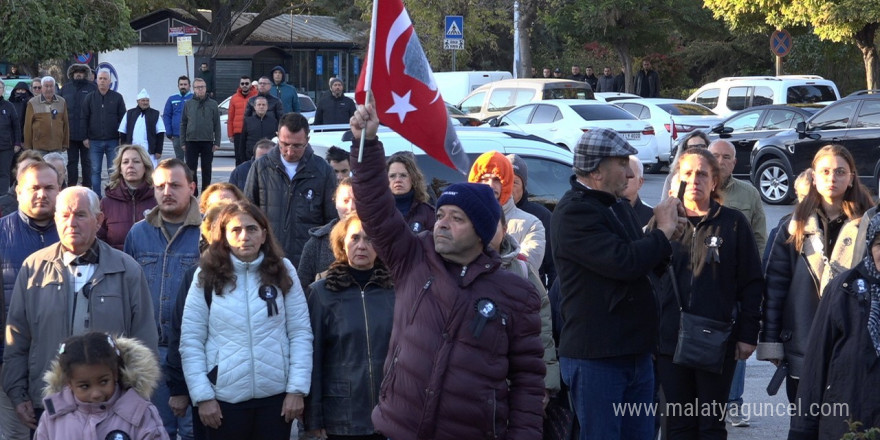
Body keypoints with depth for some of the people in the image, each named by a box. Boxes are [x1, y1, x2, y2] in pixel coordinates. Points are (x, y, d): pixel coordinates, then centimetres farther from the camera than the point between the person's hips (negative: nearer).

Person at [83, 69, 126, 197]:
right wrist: (85, 137, 0)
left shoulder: (117, 98, 4)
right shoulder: (89, 98, 7)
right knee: (95, 171, 4)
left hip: (113, 141, -1)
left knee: (114, 172, -1)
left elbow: (122, 118, 5)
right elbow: (84, 118, 7)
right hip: (95, 141, 1)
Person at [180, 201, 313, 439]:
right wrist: (203, 395, -7)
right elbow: (191, 341, -1)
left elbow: (301, 333, 2)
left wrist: (297, 388, -4)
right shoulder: (207, 276, -1)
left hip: (276, 395, 1)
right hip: (225, 398, -1)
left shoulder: (283, 271, 3)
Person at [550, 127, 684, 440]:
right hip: (595, 357, -9)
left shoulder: (619, 208, 16)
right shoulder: (573, 212, -15)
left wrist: (665, 236, 5)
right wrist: (663, 231, -10)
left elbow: (644, 263, 26)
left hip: (636, 352, 9)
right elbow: (622, 262, -26)